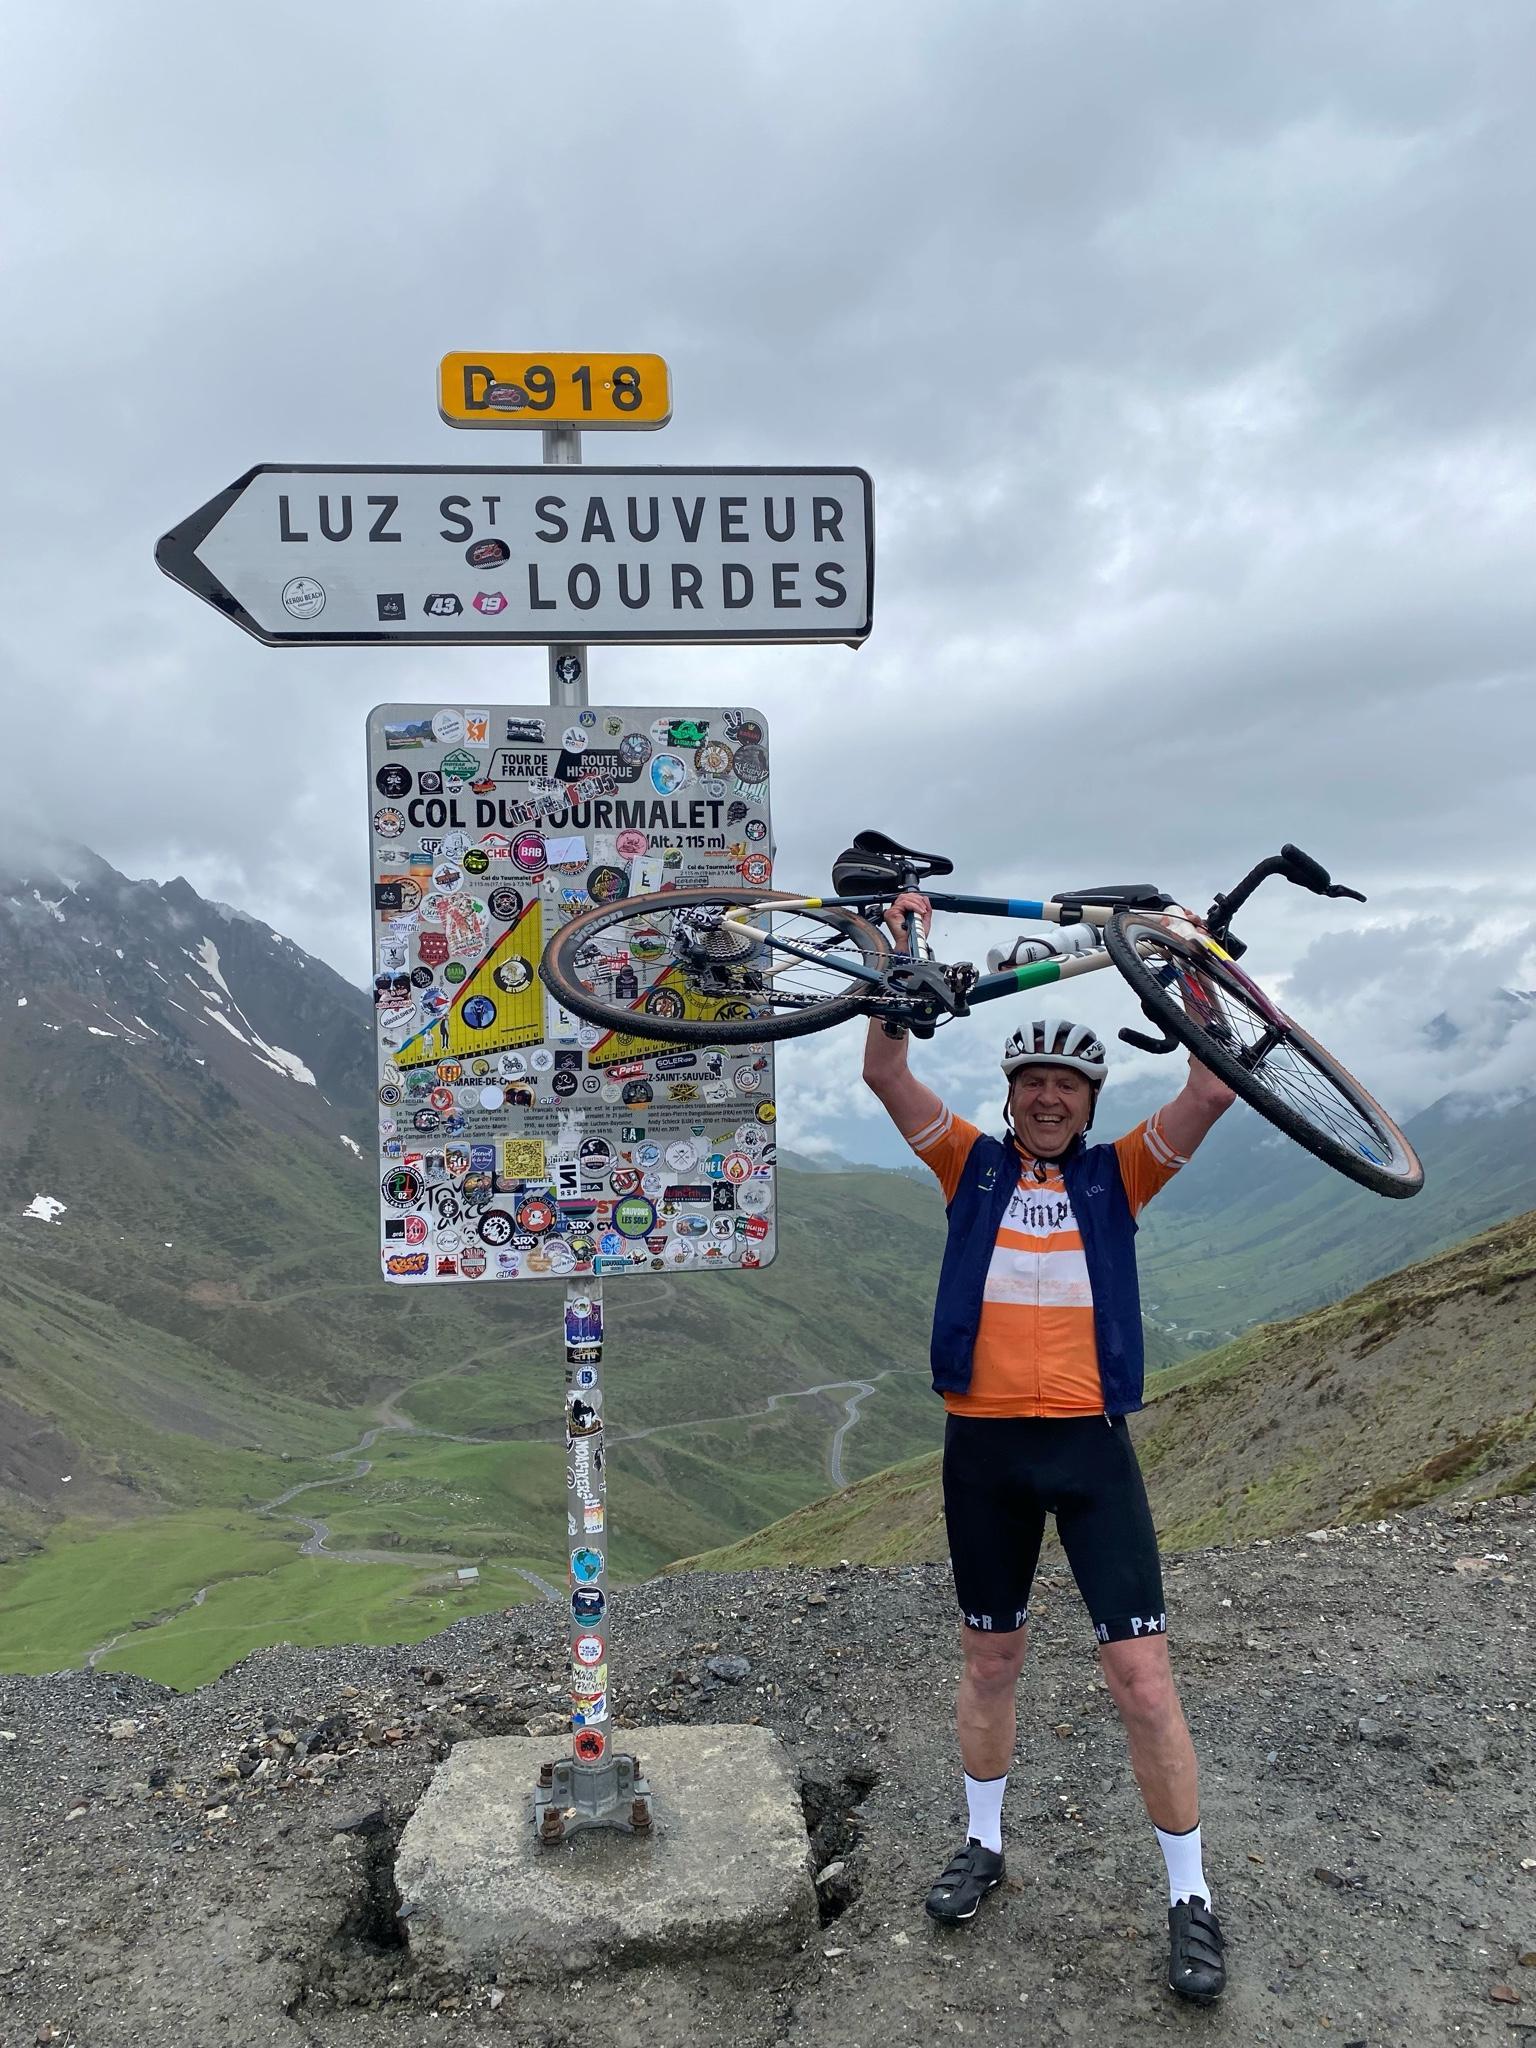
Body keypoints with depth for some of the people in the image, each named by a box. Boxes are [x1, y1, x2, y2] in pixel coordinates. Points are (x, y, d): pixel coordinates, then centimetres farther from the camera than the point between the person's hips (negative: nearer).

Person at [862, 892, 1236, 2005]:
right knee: (990, 1660, 17)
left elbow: (1212, 1090, -8)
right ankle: (985, 1842, 37)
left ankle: (1191, 1898, 18)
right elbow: (887, 1075, -6)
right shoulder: (975, 1165, 3)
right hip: (983, 1446, 1)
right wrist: (899, 958, -14)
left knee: (1143, 1675, 0)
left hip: (1090, 1445, -1)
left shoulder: (1115, 1175, 3)